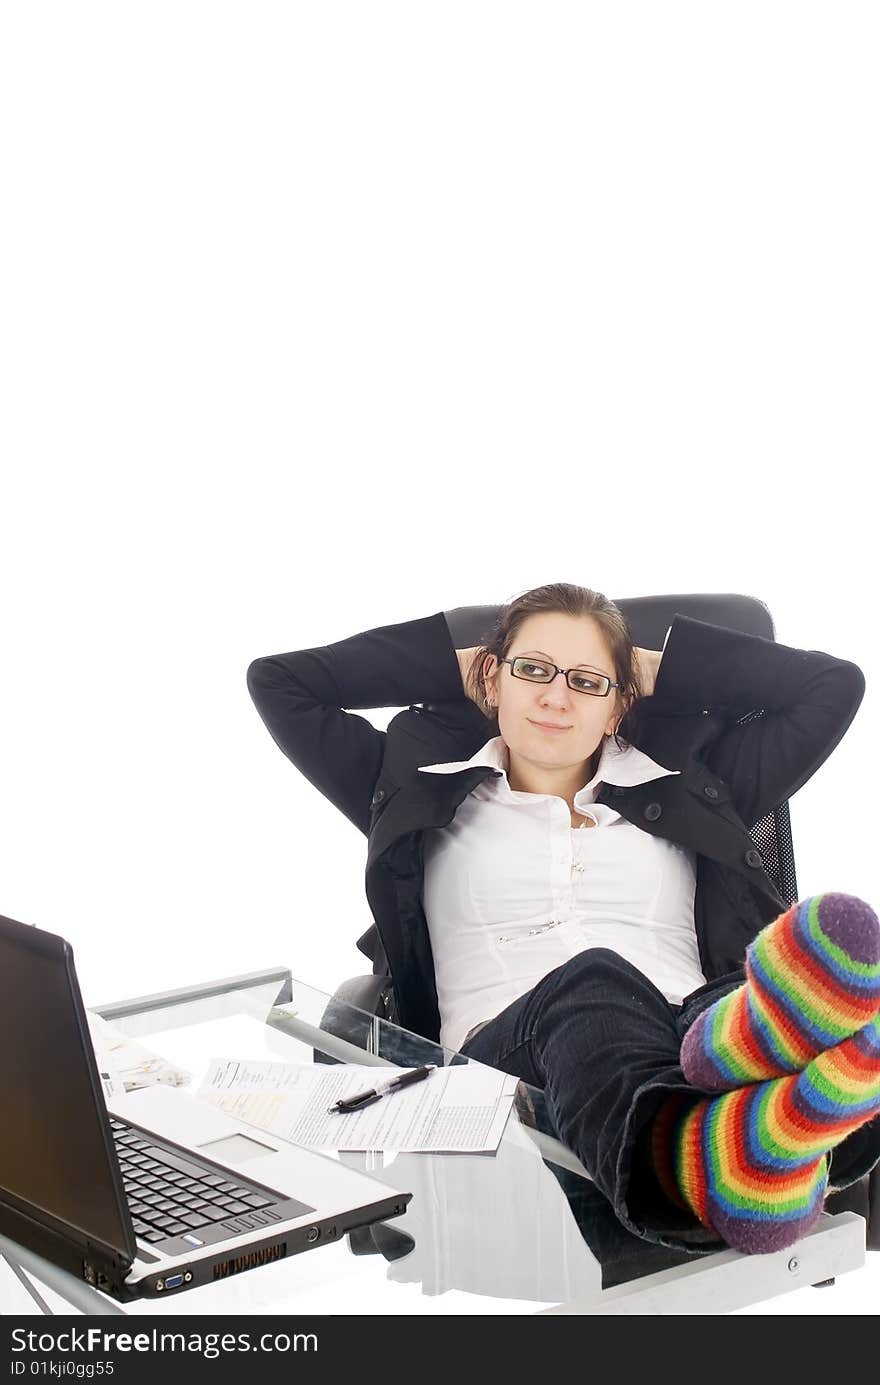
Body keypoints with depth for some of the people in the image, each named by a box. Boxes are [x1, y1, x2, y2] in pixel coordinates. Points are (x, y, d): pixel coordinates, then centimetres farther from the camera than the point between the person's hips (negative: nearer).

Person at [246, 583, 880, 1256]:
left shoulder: (683, 790, 31)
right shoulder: (425, 795, 28)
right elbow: (276, 681, 27)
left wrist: (661, 669, 33)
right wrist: (452, 664, 32)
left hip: (686, 1041, 2)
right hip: (505, 1048, -1)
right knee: (589, 980, -41)